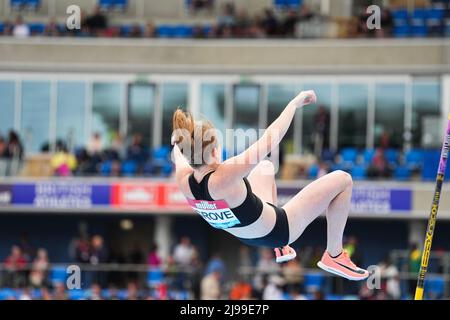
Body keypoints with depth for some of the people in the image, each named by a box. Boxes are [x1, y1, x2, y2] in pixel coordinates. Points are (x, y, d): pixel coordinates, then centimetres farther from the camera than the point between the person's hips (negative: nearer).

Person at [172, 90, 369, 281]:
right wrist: (295, 103, -26)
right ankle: (334, 256, 14)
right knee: (342, 180, -1)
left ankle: (280, 249, 40)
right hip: (279, 230, -8)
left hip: (246, 236, 8)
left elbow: (178, 151, 4)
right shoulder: (223, 179, -39)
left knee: (265, 167, 34)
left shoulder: (183, 182, -21)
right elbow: (269, 141, -36)